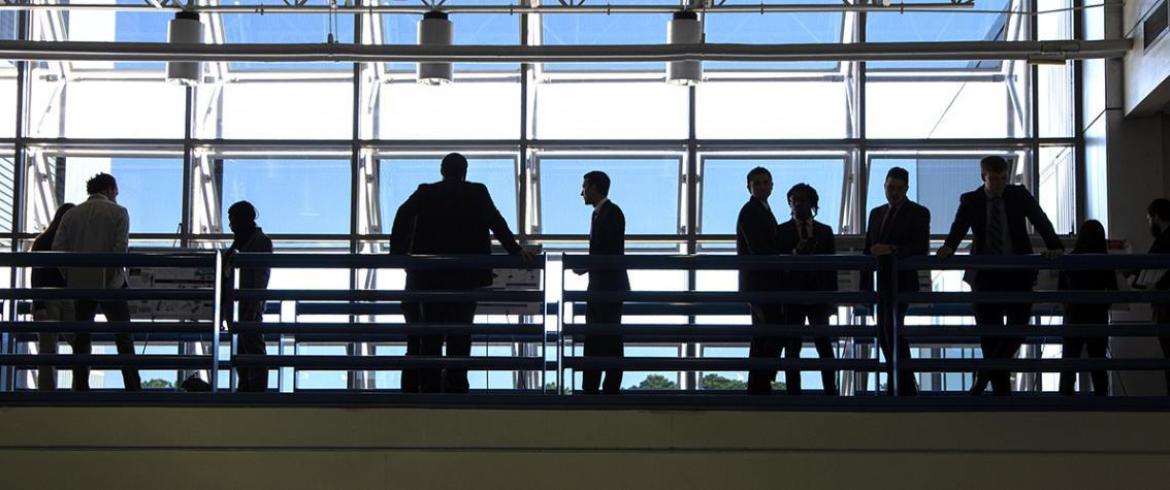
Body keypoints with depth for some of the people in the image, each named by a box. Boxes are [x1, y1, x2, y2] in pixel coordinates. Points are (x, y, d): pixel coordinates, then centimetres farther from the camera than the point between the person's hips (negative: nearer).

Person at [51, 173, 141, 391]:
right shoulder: (118, 212, -1)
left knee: (81, 340, 7)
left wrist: (70, 278, 7)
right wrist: (114, 274, -6)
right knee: (124, 338, 4)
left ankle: (81, 390, 3)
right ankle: (133, 389, -1)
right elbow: (121, 248, -14)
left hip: (80, 284, 3)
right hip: (110, 283, -3)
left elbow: (58, 249, 1)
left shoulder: (71, 214, 9)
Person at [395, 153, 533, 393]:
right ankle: (456, 385, -4)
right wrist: (515, 250, -2)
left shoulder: (425, 193, 5)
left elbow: (403, 215, -5)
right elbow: (497, 223, -5)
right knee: (460, 333, 1)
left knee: (431, 333, 6)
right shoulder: (477, 192, 2)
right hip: (467, 274, -1)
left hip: (431, 274, 1)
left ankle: (429, 386, 3)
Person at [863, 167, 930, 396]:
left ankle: (898, 387, -16)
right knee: (884, 336, 8)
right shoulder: (876, 213, 16)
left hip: (901, 282, -7)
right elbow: (867, 250, 17)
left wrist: (892, 250, -24)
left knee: (892, 330, -18)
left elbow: (922, 248, -12)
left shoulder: (919, 213, -2)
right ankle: (906, 387, 18)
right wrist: (865, 285, 12)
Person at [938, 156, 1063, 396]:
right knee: (990, 332, 1)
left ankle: (984, 376, -4)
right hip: (985, 275, 0)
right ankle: (1001, 389, 8)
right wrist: (949, 246, -35)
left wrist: (1053, 246, -23)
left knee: (1019, 323, -13)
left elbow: (1041, 220, -6)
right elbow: (959, 228, -13)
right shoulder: (970, 201, 1)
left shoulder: (1020, 195, 2)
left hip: (1017, 273, 0)